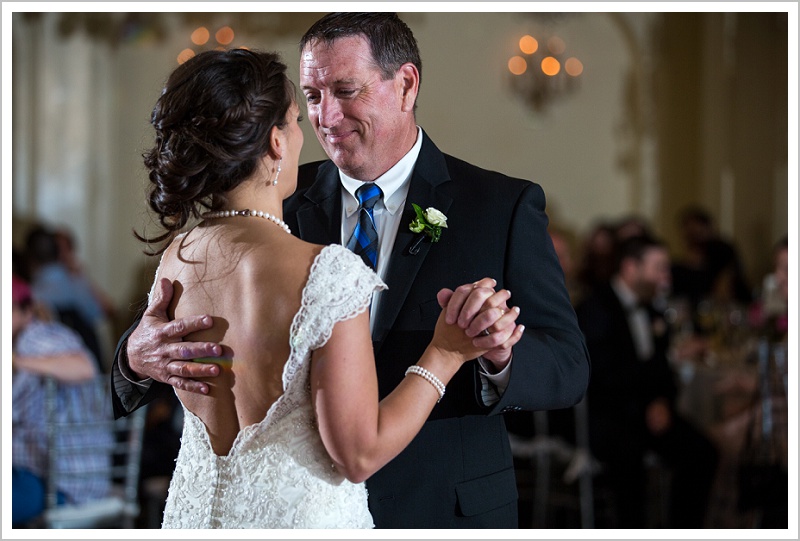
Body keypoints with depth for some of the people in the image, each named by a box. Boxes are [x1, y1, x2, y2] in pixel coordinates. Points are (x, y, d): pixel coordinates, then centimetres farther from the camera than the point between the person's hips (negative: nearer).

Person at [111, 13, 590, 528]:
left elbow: (569, 368, -12)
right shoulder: (284, 203, -1)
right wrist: (138, 357, -27)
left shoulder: (504, 206, -7)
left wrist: (499, 353, -34)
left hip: (446, 513, -2)